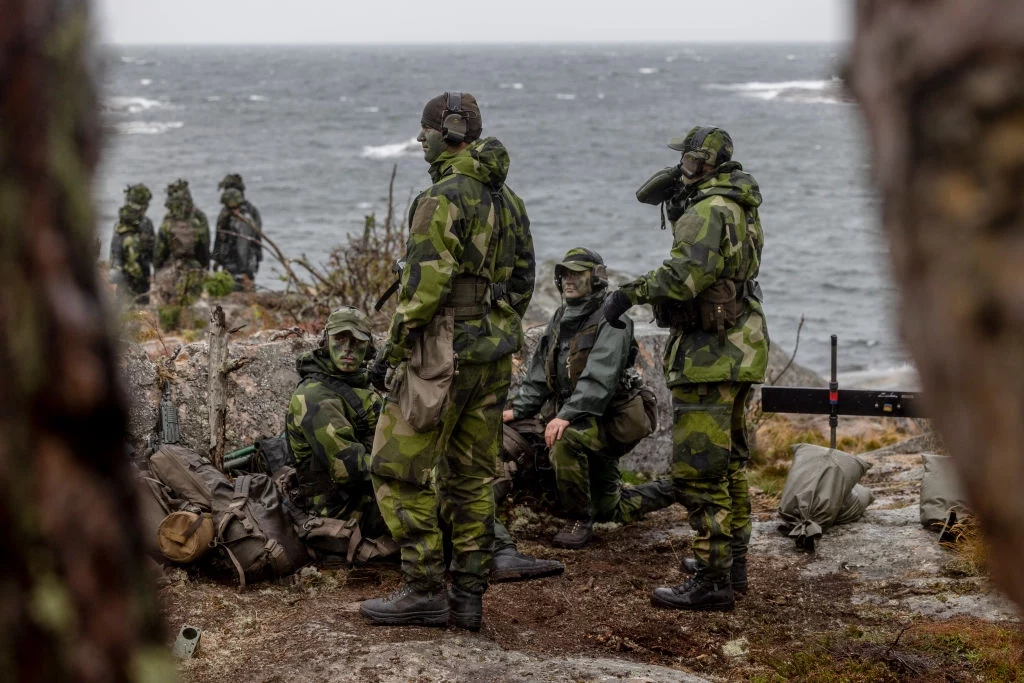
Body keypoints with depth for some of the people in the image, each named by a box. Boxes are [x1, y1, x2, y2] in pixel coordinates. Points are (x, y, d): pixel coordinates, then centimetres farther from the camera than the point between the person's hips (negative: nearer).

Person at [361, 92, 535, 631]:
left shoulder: (442, 198, -15)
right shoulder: (509, 202, 13)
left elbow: (424, 286, -20)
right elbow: (521, 283, 17)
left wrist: (390, 352, -12)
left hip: (442, 353, -9)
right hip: (492, 359, 9)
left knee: (399, 471, 0)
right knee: (470, 478, 12)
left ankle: (424, 592, 1)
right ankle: (468, 596, 15)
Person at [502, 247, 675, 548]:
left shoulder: (611, 320, -13)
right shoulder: (560, 321, 12)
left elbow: (599, 378, -27)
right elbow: (538, 377, 12)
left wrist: (566, 416, -37)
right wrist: (517, 410, -3)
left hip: (609, 419, -8)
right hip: (579, 421, 8)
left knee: (564, 441, -37)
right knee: (613, 510, 16)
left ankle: (579, 520, -21)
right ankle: (667, 492, 39)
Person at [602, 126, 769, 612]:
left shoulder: (709, 211, -16)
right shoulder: (742, 209, 16)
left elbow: (687, 273, -30)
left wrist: (631, 293, -25)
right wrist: (681, 212, 21)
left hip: (709, 353, -11)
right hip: (738, 350, 11)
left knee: (699, 469, -9)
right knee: (728, 462, 20)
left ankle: (711, 581, -9)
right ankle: (732, 562, 29)